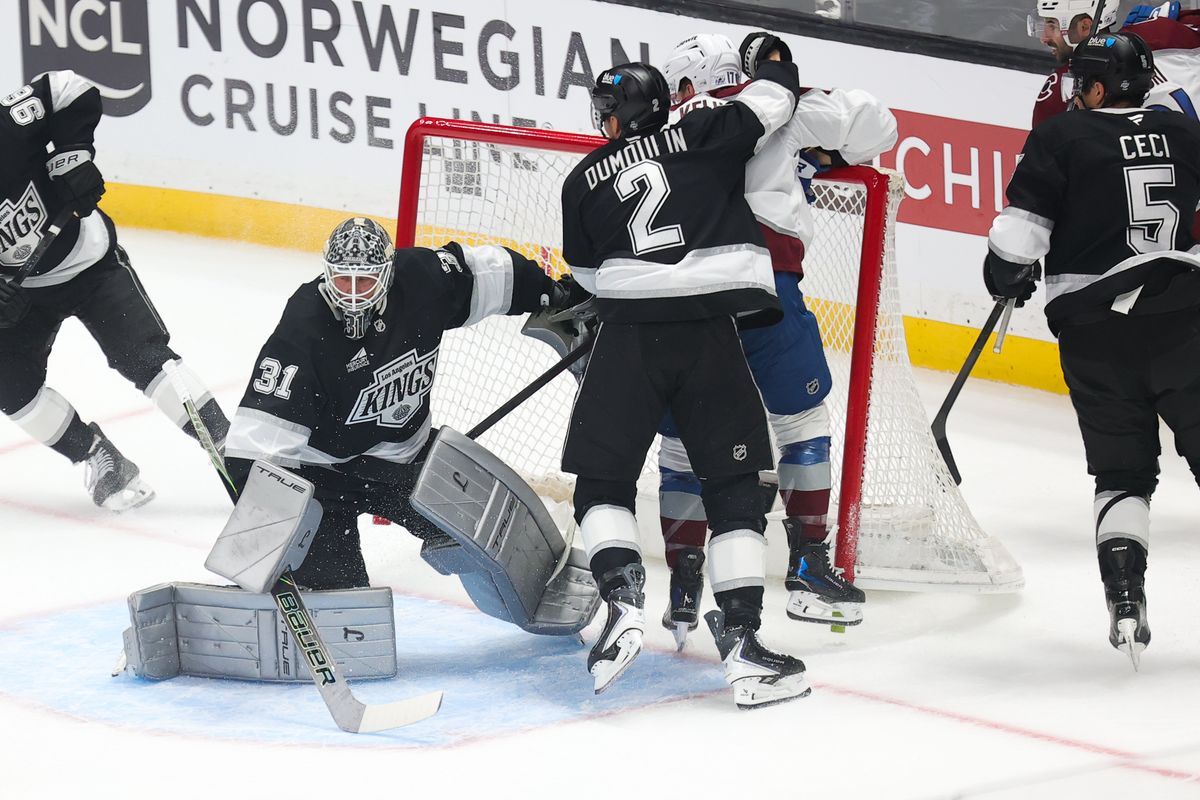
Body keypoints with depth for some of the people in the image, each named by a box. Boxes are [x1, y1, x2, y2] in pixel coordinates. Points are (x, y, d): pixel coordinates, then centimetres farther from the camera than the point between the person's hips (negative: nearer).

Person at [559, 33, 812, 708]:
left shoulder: (583, 180, 14)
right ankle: (742, 639, -4)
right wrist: (770, 57, 35)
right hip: (712, 334, 0)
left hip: (628, 339, 1)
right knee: (735, 488, 6)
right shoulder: (703, 136, 8)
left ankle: (623, 601, -10)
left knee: (602, 479, 13)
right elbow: (769, 104, 13)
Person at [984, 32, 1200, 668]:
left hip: (1095, 329, -1)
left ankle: (1125, 598, -3)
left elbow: (1021, 230, -8)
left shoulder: (1061, 137, -4)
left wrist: (1007, 279, 10)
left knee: (1121, 466, 9)